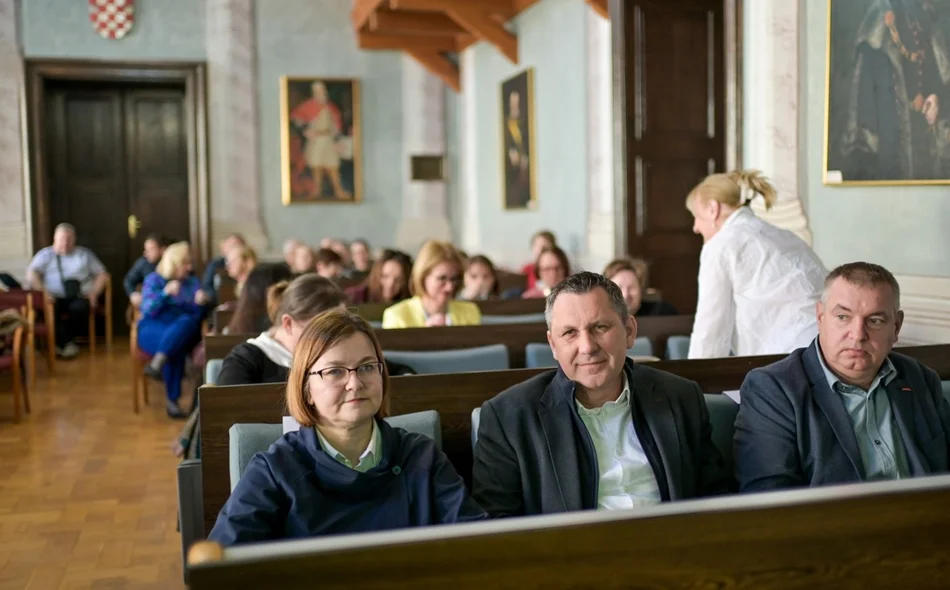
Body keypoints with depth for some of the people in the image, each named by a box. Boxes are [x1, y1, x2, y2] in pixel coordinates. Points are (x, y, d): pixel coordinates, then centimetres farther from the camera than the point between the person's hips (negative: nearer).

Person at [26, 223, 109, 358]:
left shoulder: (85, 253, 19)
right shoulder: (45, 254, 15)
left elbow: (102, 275, 14)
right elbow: (31, 274, 0)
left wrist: (94, 293, -5)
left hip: (80, 297, 0)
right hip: (56, 298, 0)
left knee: (79, 307, -35)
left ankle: (60, 342, -16)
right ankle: (66, 343, -22)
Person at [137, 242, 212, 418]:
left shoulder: (193, 281, 18)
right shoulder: (153, 279, 9)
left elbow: (198, 315, 11)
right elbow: (148, 310, -5)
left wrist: (202, 304, -11)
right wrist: (165, 293, -19)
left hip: (185, 328, 2)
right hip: (153, 327, -2)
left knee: (186, 322, -37)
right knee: (175, 346, -38)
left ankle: (156, 364, -52)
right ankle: (172, 400, -37)